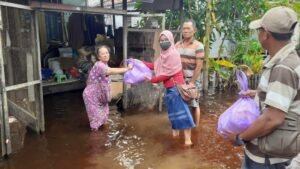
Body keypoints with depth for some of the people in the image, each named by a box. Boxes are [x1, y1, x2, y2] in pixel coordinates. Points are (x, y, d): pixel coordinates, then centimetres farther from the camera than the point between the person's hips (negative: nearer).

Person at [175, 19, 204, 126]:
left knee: (194, 105, 5)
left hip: (192, 80, -4)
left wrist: (192, 82, -15)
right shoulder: (177, 45, 7)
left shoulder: (198, 46, -8)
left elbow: (199, 66, -12)